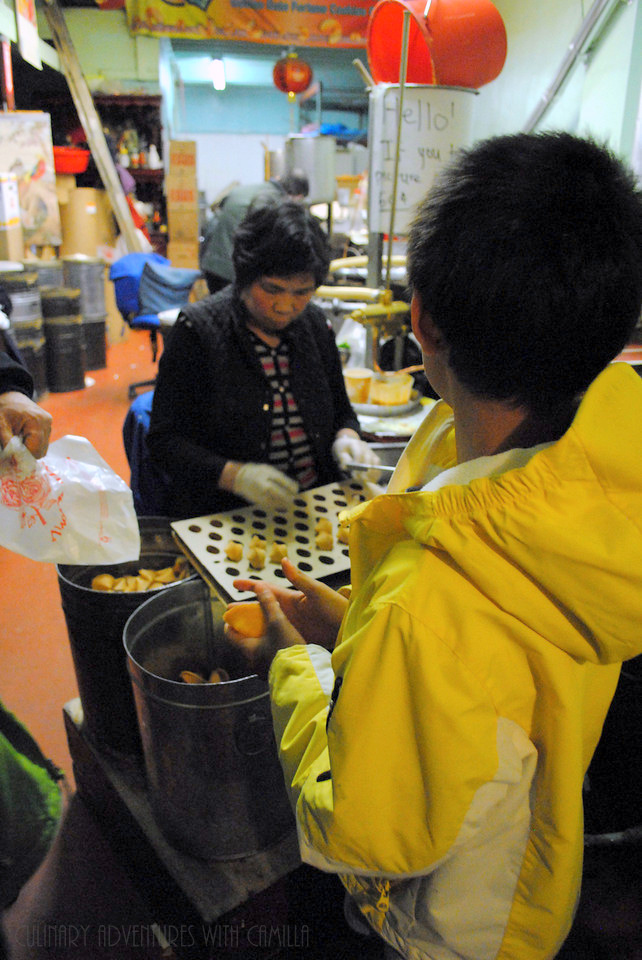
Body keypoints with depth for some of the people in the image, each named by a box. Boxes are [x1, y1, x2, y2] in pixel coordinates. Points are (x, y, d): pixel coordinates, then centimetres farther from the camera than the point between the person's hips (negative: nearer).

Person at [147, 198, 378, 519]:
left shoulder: (315, 324, 8)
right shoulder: (197, 330, -8)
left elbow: (340, 410, 20)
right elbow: (164, 441, -9)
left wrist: (348, 439, -3)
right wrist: (234, 475, -24)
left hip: (314, 508, 5)